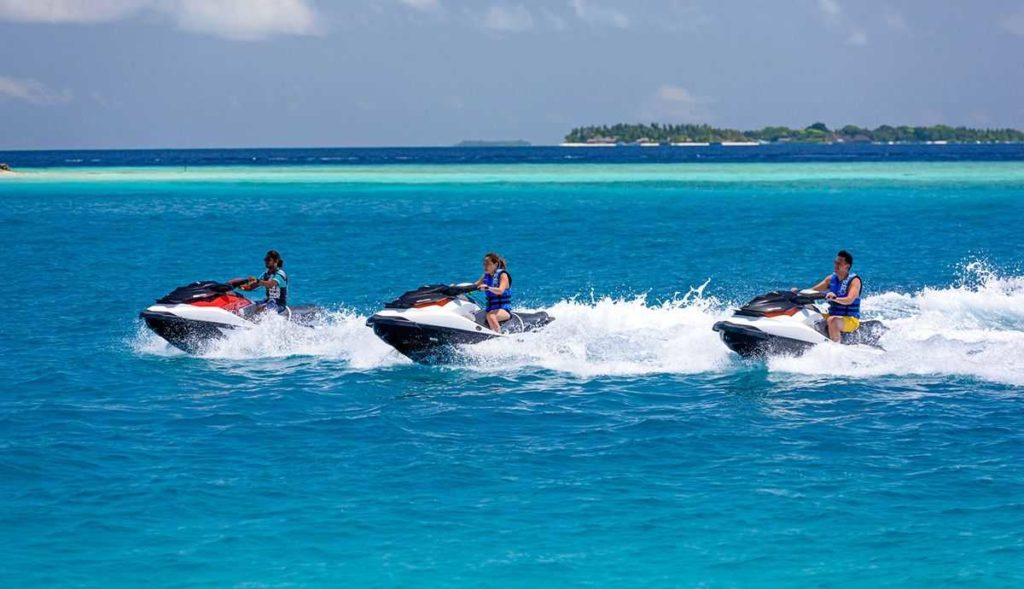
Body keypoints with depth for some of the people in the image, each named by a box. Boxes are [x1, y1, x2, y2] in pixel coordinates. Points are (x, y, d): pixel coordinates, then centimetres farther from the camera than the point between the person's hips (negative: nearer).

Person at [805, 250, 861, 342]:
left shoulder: (854, 281, -11)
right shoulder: (831, 278, 9)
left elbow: (849, 300, -28)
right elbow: (813, 290, 7)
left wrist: (835, 298, -47)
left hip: (850, 320, -7)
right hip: (832, 315, 7)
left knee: (832, 320, -37)